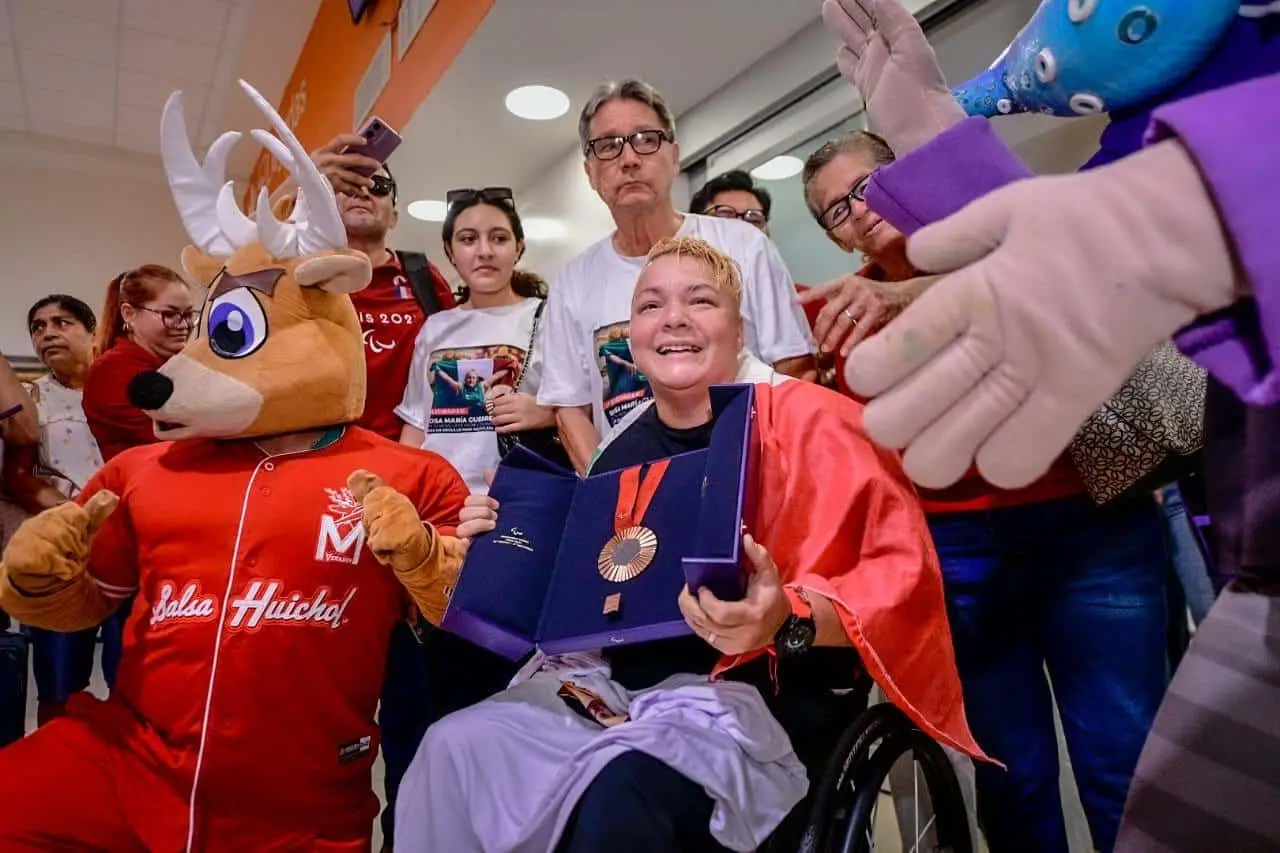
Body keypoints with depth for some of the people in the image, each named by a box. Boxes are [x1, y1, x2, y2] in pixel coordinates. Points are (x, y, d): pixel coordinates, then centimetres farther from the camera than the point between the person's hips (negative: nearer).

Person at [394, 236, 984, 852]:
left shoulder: (805, 420, -8)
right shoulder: (621, 454, 10)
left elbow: (901, 572, -13)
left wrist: (789, 620, -31)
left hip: (761, 697, -5)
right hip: (622, 685, 6)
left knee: (618, 790, -32)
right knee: (454, 748, -14)